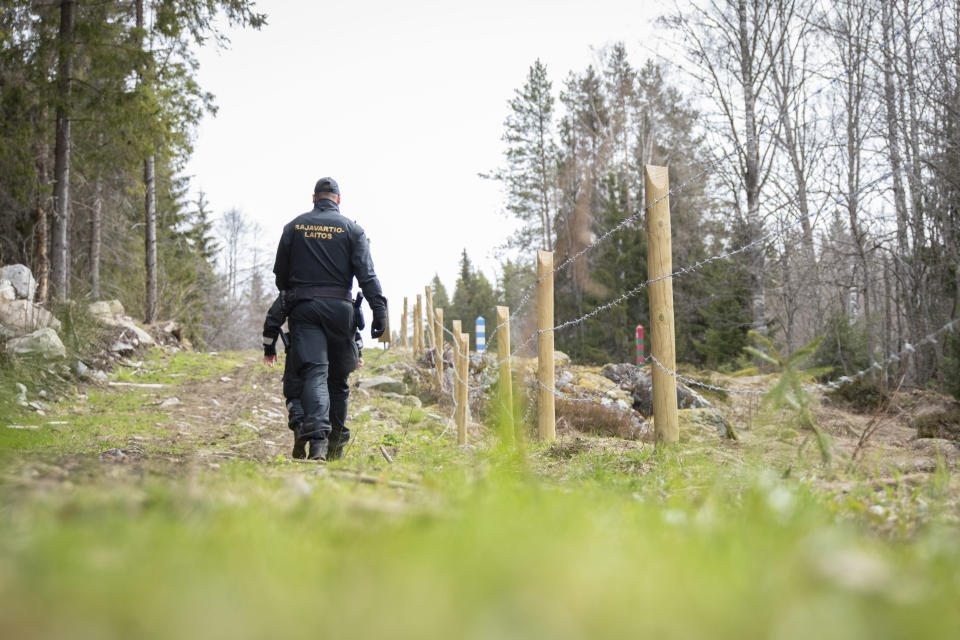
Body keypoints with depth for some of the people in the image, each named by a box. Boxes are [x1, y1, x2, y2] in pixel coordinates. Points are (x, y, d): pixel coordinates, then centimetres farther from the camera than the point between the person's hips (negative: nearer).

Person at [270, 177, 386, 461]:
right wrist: (379, 310, -8)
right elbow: (366, 274, -5)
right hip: (339, 307, 0)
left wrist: (290, 299, 27)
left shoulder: (294, 226, 10)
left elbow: (280, 273, 12)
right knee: (338, 377, 11)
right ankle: (335, 442, 18)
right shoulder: (351, 229, 4)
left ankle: (316, 437, -27)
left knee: (314, 373, -7)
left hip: (303, 307, 1)